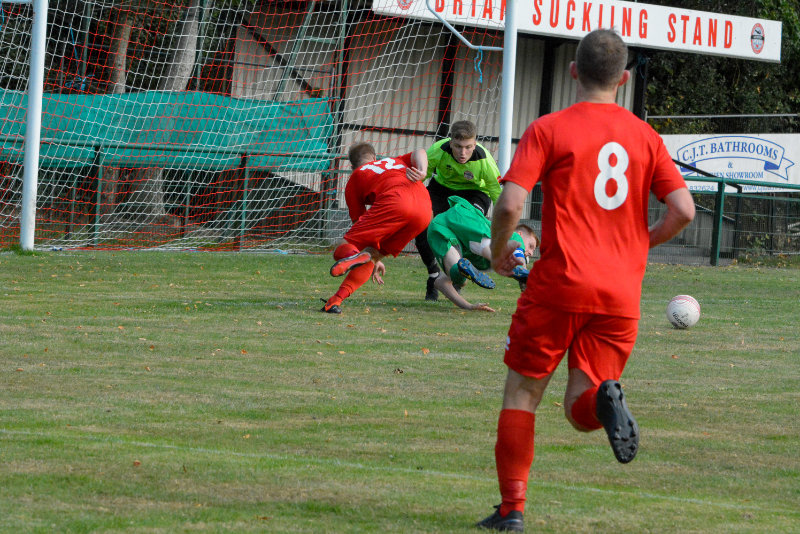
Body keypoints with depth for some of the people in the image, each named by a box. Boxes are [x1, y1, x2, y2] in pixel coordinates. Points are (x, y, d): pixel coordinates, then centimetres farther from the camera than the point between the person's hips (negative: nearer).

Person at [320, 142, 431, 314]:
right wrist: (422, 172, -2)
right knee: (372, 254, 15)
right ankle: (337, 299, -3)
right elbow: (419, 153, 18)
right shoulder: (396, 161, 41)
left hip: (395, 203, -4)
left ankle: (354, 255, -38)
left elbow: (359, 222, 32)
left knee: (344, 247, 0)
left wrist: (374, 260, 39)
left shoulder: (355, 178, 31)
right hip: (425, 211, 4)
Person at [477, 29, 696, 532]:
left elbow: (510, 205, -11)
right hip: (622, 293, 3)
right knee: (580, 410, 9)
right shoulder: (645, 136, 9)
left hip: (560, 283, -3)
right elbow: (684, 210, 1)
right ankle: (605, 398, -27)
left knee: (522, 391, 12)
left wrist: (499, 251, 8)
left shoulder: (548, 129, -1)